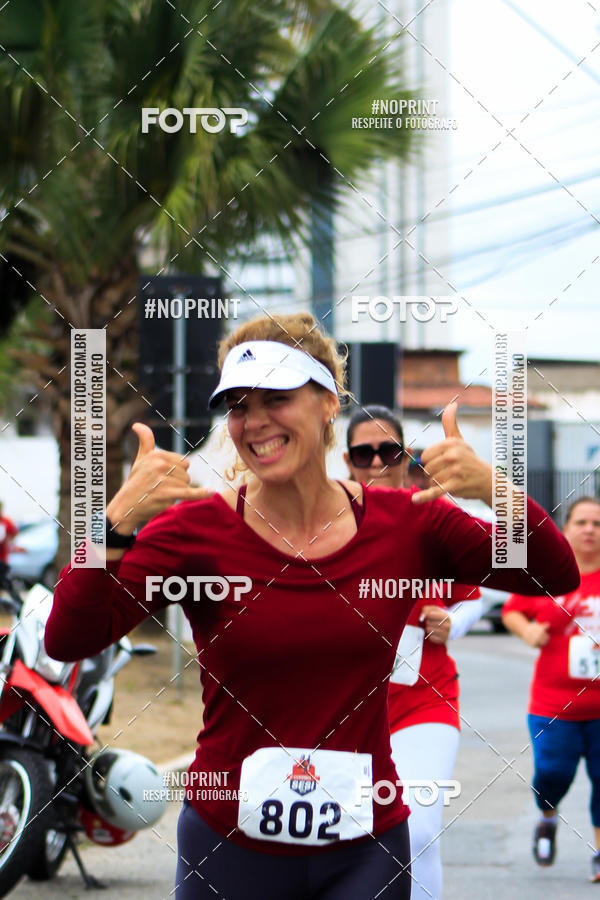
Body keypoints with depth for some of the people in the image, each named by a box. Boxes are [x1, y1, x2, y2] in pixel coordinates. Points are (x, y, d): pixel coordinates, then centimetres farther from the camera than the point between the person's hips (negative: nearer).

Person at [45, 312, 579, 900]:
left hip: (364, 850, 1)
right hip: (228, 846, -1)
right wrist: (118, 519, -29)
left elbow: (557, 577, -2)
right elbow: (67, 640, -16)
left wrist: (496, 492, -19)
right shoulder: (196, 530, -7)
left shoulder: (404, 523, 0)